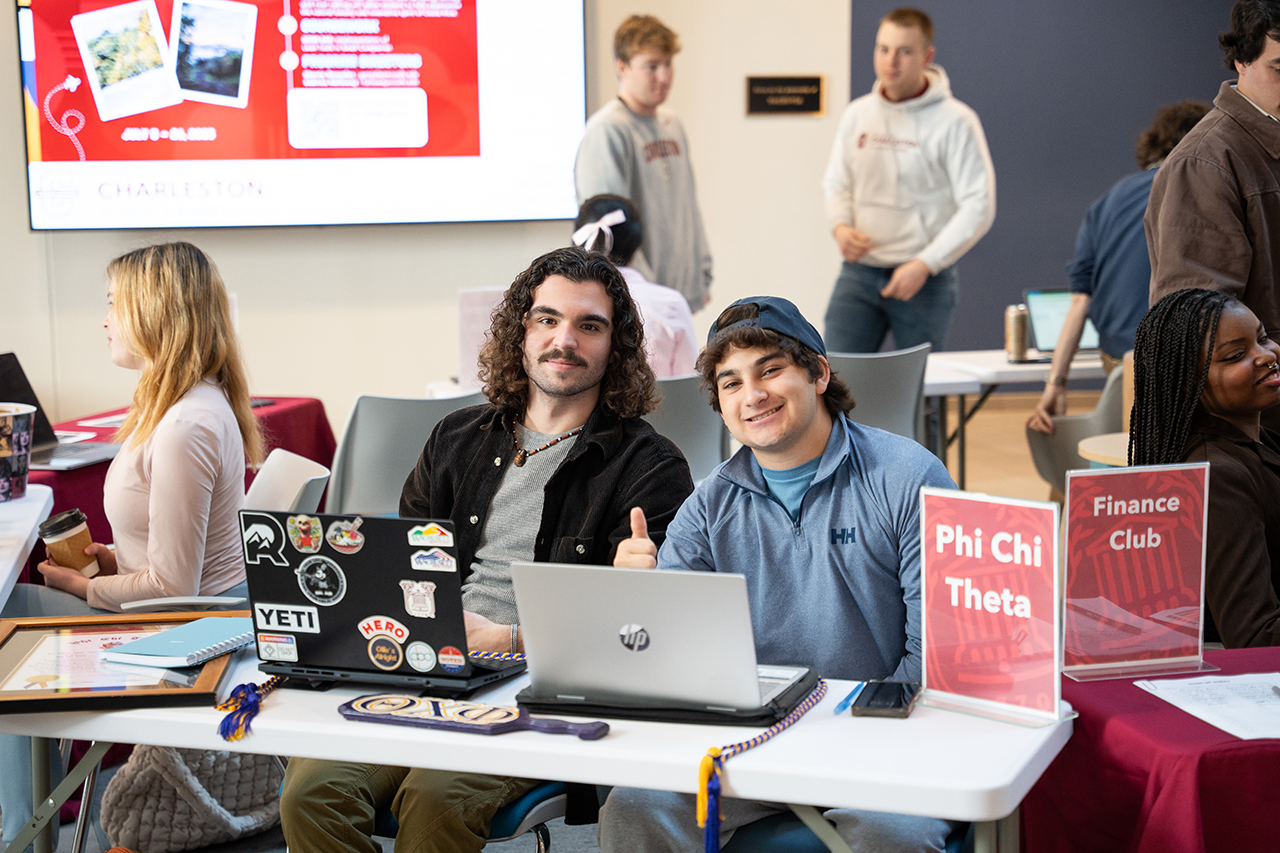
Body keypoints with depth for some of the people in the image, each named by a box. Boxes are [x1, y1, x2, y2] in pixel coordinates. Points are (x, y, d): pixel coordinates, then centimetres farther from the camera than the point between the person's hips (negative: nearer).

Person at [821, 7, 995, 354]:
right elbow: (836, 183, 18)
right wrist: (840, 227, -4)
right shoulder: (857, 114, 8)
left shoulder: (954, 121, -7)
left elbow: (978, 208, -10)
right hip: (858, 272, 4)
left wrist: (925, 264, -17)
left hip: (926, 281, -4)